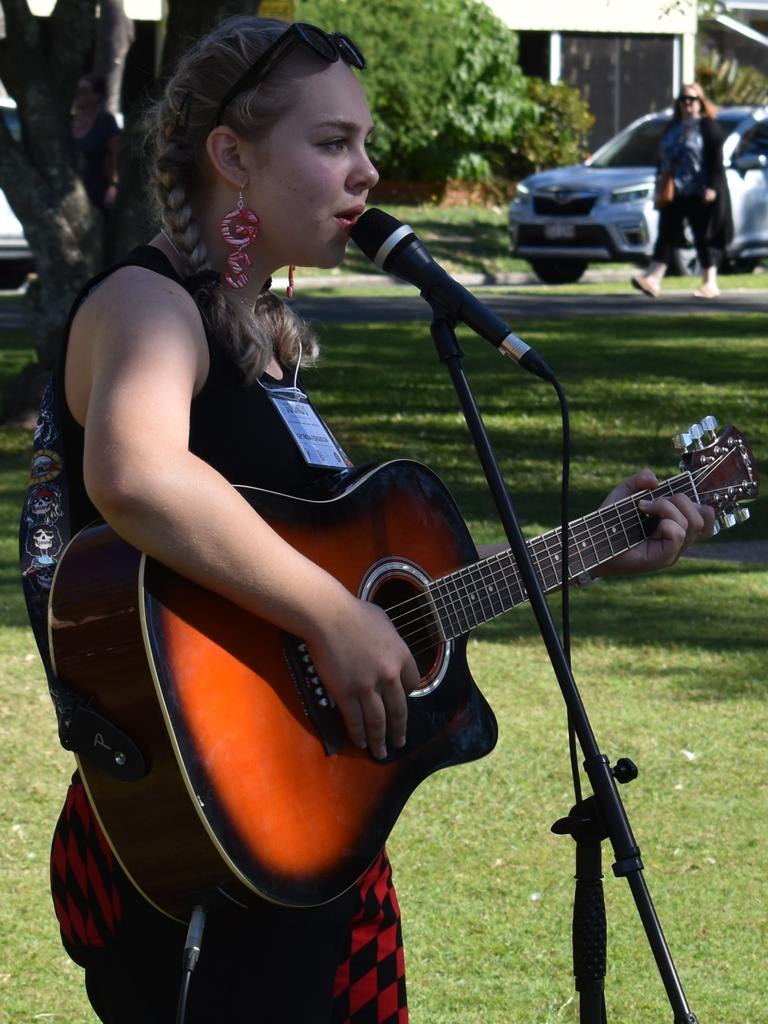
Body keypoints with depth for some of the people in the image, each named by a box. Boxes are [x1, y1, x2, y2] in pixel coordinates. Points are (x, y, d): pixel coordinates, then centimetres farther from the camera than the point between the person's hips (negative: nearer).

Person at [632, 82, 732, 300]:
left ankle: (710, 283, 5)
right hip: (674, 192, 6)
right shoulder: (673, 128, 17)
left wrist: (712, 187, -18)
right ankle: (653, 280, -8)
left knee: (704, 236, -1)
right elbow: (663, 158, 20)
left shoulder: (707, 126, -4)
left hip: (699, 192, -6)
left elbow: (716, 159, -10)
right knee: (666, 235, -2)